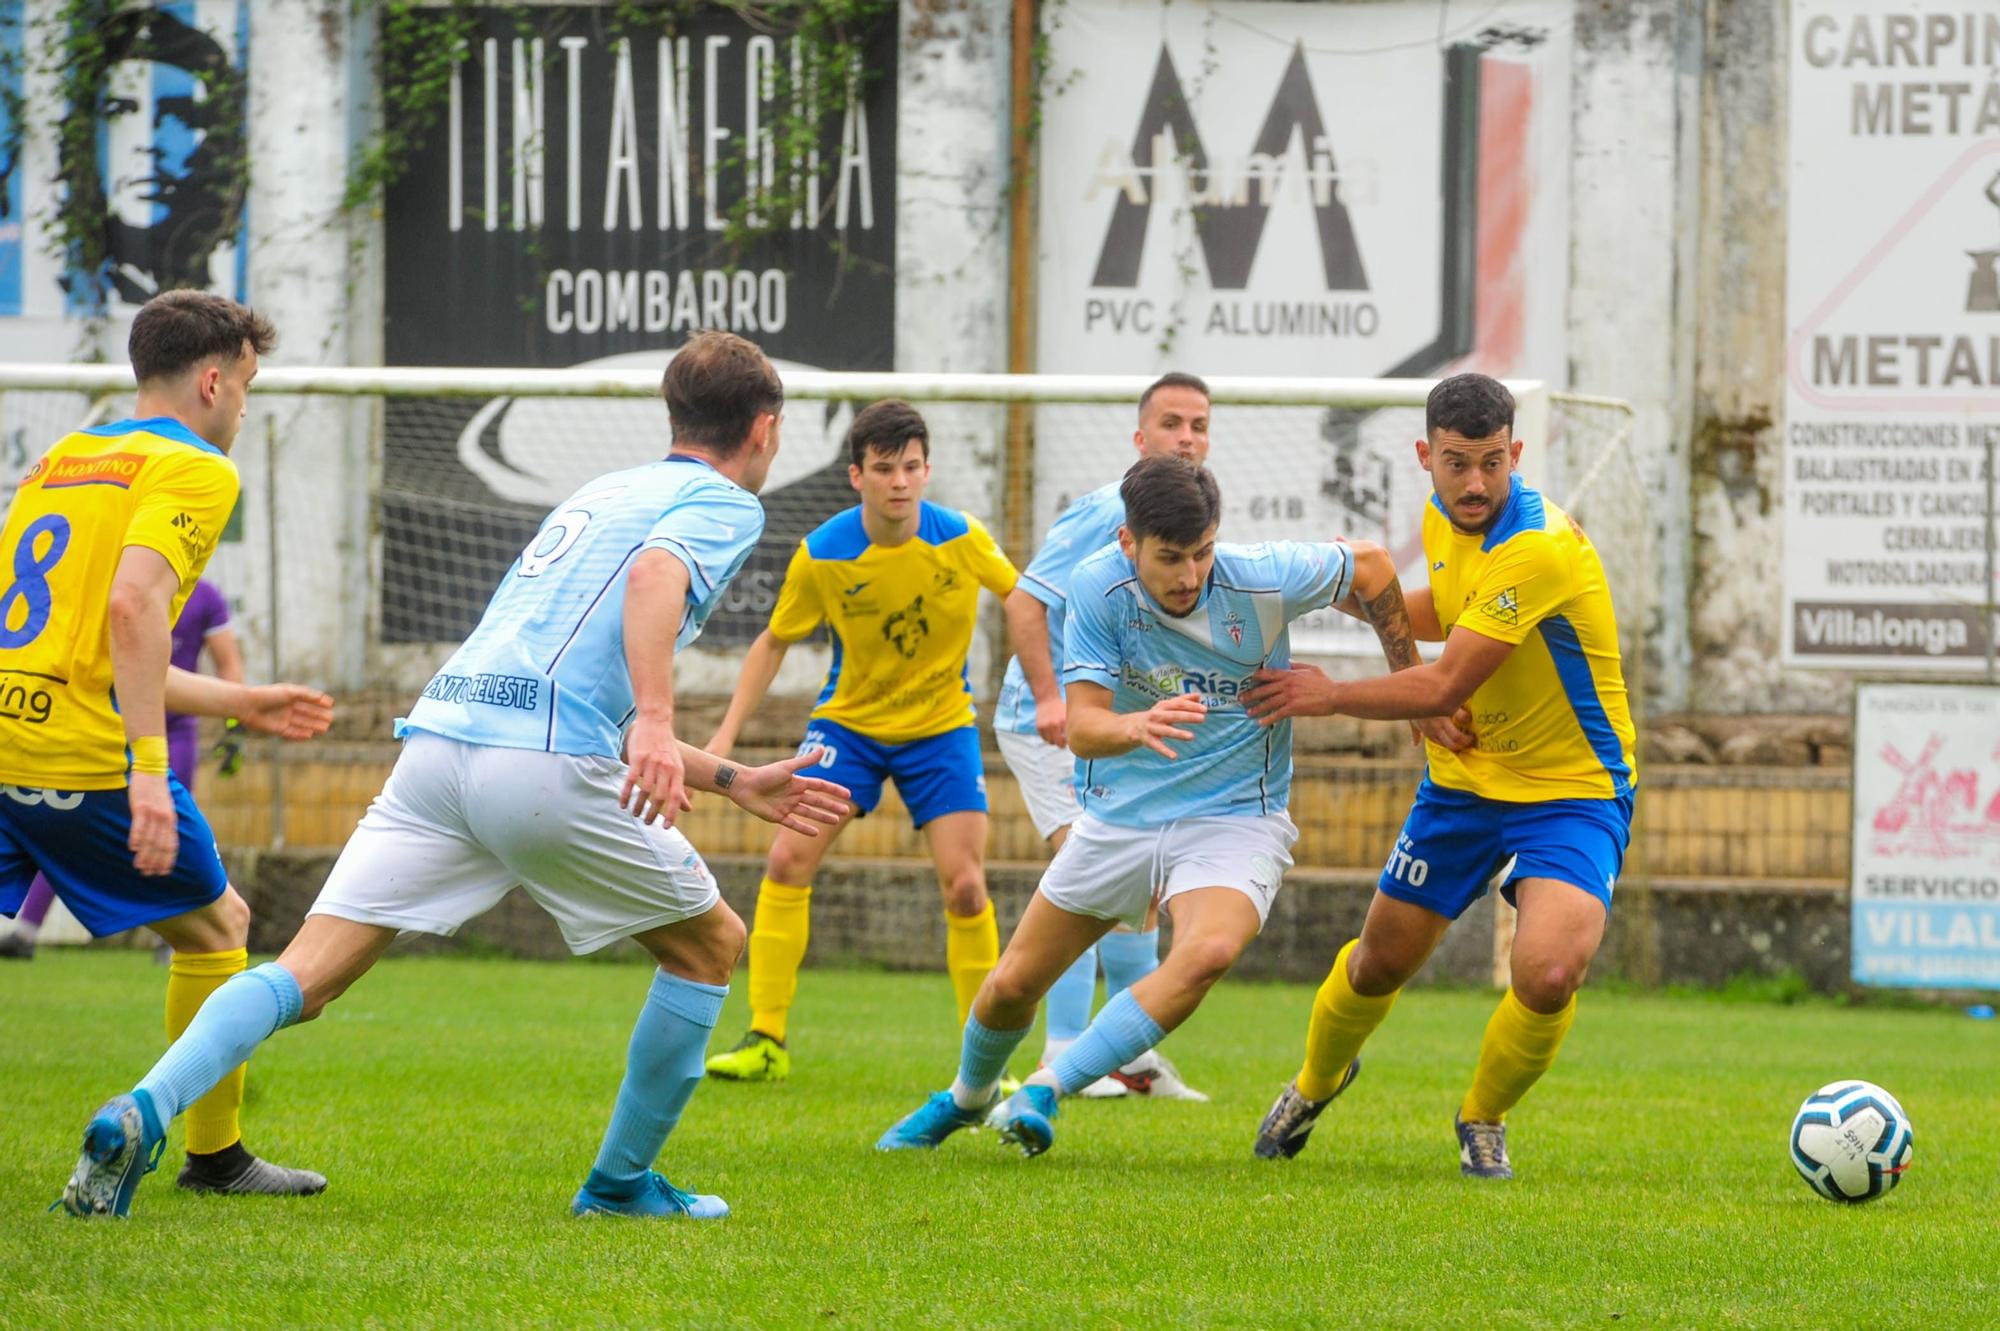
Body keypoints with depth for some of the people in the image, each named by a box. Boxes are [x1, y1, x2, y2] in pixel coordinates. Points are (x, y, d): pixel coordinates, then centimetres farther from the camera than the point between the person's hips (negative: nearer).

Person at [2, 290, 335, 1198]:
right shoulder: (194, 469, -2)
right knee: (216, 926, 17)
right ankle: (214, 1156, 24)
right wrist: (148, 766, -23)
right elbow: (133, 603, -20)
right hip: (85, 753, -6)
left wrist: (238, 704, 34)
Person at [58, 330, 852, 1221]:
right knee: (710, 946, 18)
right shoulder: (727, 504, 9)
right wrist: (654, 722, -28)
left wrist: (735, 784, 41)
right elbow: (654, 574, -16)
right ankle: (621, 1182, 22)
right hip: (550, 762, -6)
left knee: (307, 976, -4)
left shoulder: (601, 494, 34)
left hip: (439, 735, 6)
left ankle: (143, 1112, -27)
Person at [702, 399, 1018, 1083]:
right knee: (788, 858, -14)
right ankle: (766, 1041, -5)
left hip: (940, 725, 0)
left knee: (965, 886, -10)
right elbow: (774, 642, -2)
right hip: (849, 718, 0)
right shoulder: (821, 554, -17)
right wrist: (728, 732, -6)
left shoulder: (961, 540, -18)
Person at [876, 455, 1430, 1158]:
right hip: (1118, 816, 2)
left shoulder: (1264, 579, -18)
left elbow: (1371, 566, 1)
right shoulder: (1098, 587, -17)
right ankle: (967, 1097, 42)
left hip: (1234, 818, -2)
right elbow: (1082, 726, -22)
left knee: (1207, 953, -33)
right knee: (1012, 986, 8)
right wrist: (1138, 726, -45)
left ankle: (1045, 1091, -23)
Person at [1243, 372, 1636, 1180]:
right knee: (1382, 961, 13)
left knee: (1550, 974, -26)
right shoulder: (1443, 518, -2)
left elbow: (1443, 687, -25)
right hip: (1466, 779, 7)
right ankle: (1316, 1084, 45)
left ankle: (1483, 1120, 3)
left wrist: (1329, 697, -11)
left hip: (1573, 789, -6)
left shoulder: (1540, 550, -29)